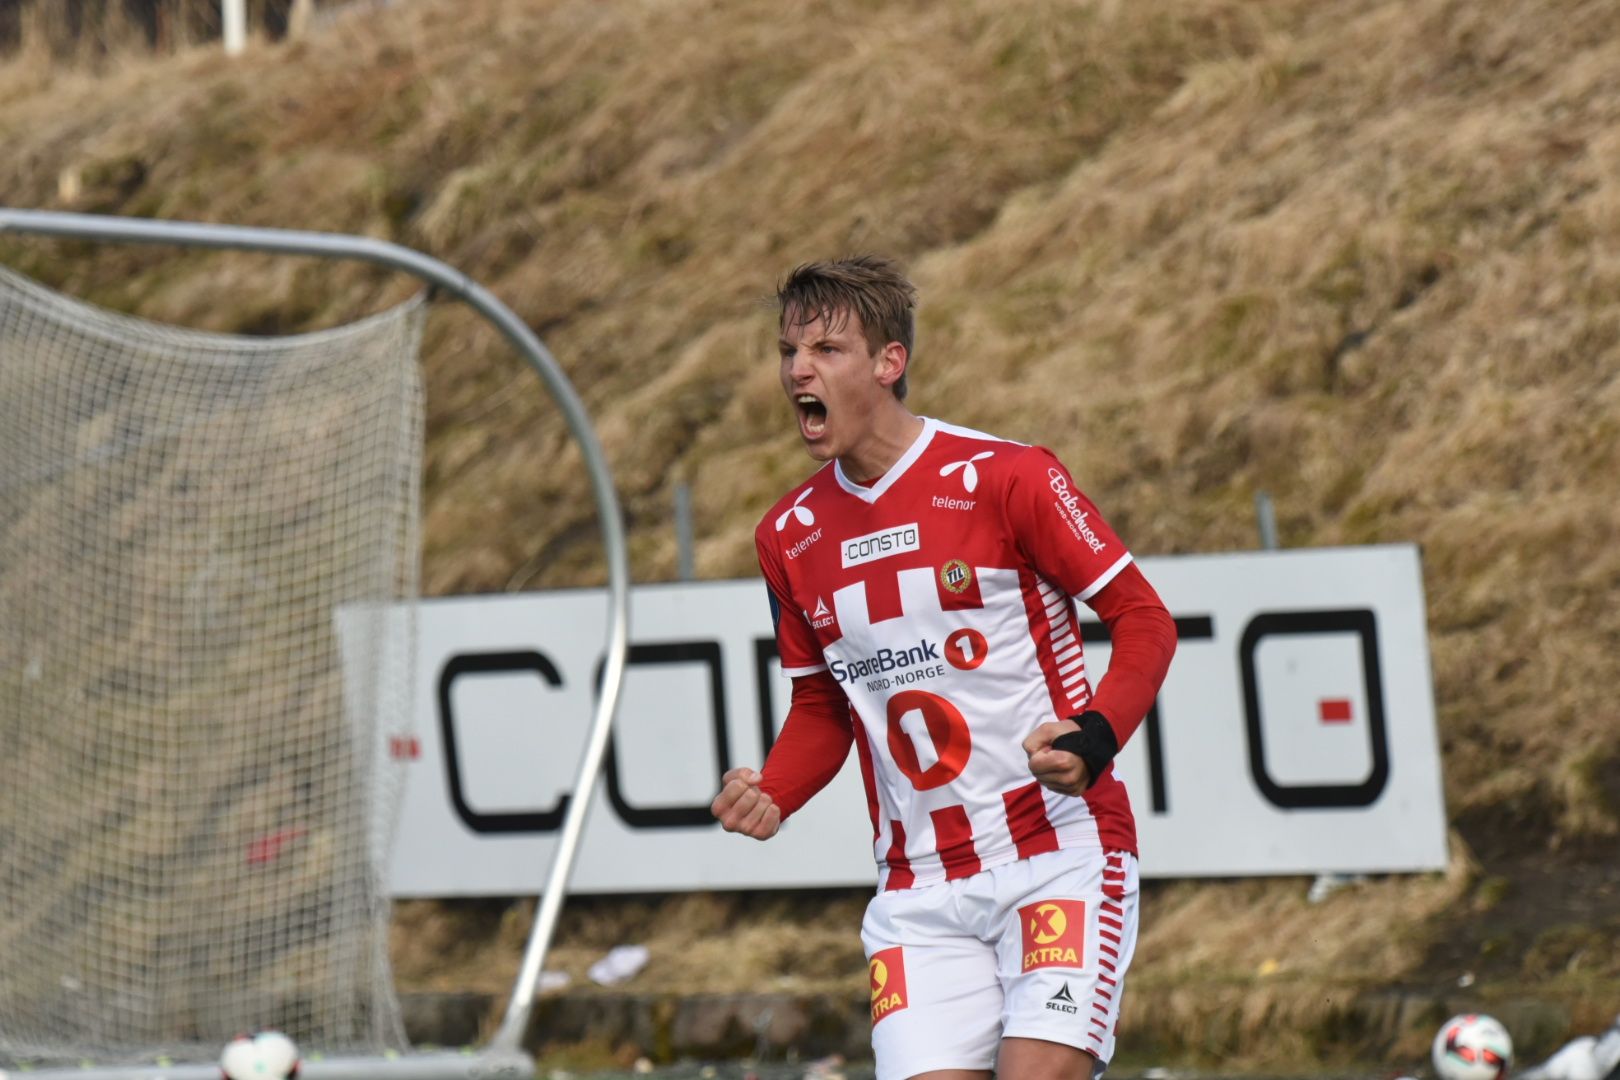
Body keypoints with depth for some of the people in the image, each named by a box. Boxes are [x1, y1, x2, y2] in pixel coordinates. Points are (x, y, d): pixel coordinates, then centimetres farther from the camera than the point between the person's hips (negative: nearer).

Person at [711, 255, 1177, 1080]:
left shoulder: (1004, 479, -8)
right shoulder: (788, 537, 9)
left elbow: (1143, 620, -4)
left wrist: (1091, 739, -22)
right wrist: (771, 798, -1)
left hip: (1060, 853, -5)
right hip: (918, 884, 5)